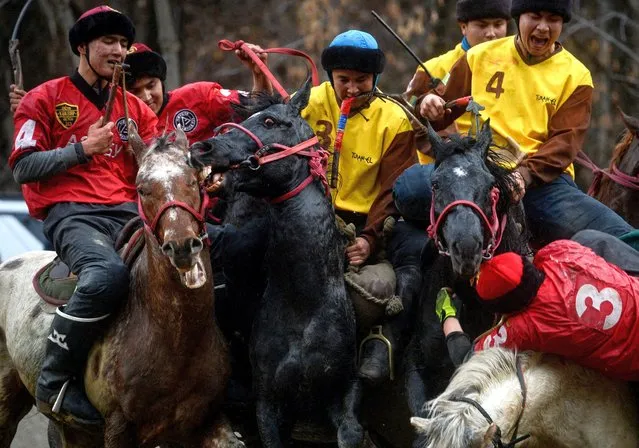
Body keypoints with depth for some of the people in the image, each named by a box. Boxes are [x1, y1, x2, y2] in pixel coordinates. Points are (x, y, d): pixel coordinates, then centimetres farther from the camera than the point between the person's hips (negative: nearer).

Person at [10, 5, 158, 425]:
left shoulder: (136, 109, 21)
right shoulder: (46, 99, 8)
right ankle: (55, 382, -24)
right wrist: (82, 149, -10)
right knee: (108, 274, -37)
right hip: (70, 213, -5)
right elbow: (24, 168, -1)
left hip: (127, 211, 5)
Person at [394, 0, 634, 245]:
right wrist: (429, 106, -5)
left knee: (621, 238, -29)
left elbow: (565, 141, -2)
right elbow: (445, 112, 21)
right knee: (409, 186, -33)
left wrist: (525, 174, -21)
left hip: (542, 179, -1)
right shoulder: (480, 57, 14)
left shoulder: (576, 76, 10)